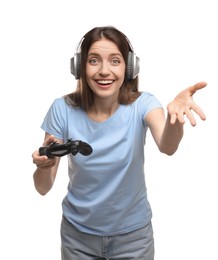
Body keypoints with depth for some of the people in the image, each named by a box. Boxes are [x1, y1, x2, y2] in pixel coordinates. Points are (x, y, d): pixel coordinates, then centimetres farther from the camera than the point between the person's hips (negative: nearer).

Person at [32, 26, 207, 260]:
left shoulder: (141, 104, -16)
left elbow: (166, 146, -37)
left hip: (133, 233, 0)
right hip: (77, 233, 1)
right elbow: (43, 188, -14)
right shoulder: (63, 109, -15)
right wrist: (44, 167, -36)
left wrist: (174, 115, -58)